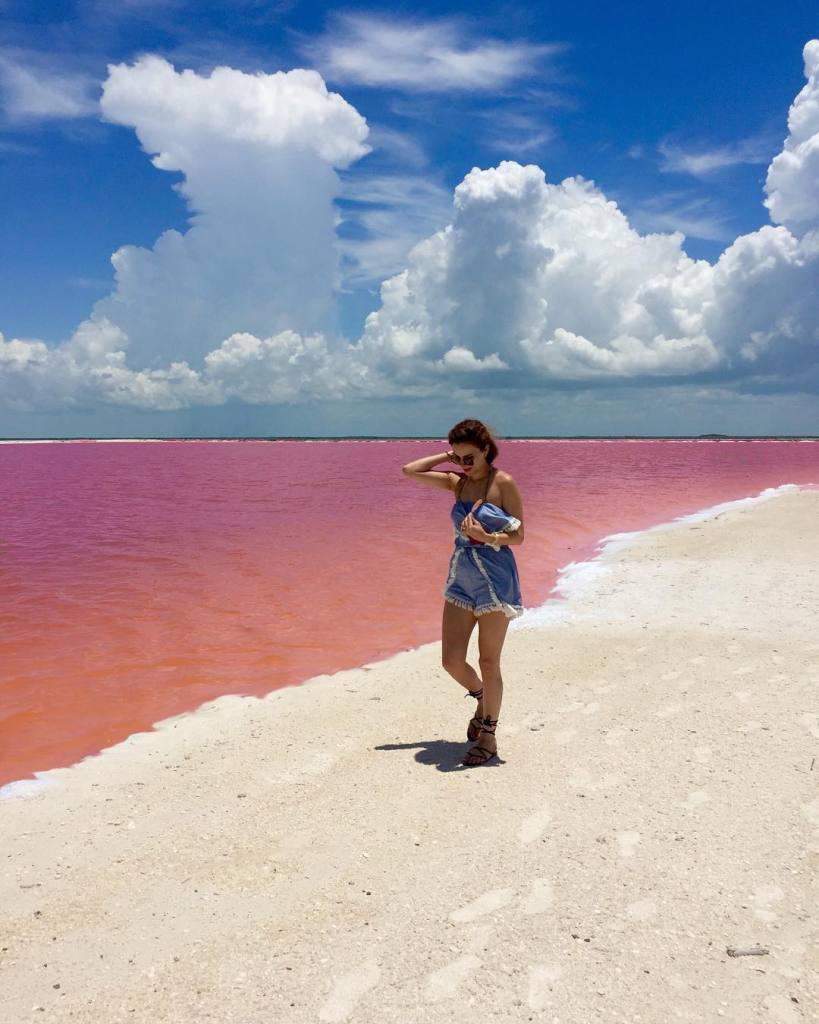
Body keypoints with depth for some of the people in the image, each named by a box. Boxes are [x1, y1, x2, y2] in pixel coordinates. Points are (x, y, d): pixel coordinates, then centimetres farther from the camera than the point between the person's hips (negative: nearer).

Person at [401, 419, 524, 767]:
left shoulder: (503, 483, -8)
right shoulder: (457, 482, 7)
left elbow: (518, 536, -8)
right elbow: (409, 471, 9)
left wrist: (485, 537, -24)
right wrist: (447, 456, 6)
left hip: (495, 578, -5)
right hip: (461, 577, 5)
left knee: (488, 662, 3)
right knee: (451, 660, 4)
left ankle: (488, 736, 17)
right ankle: (483, 700, 34)